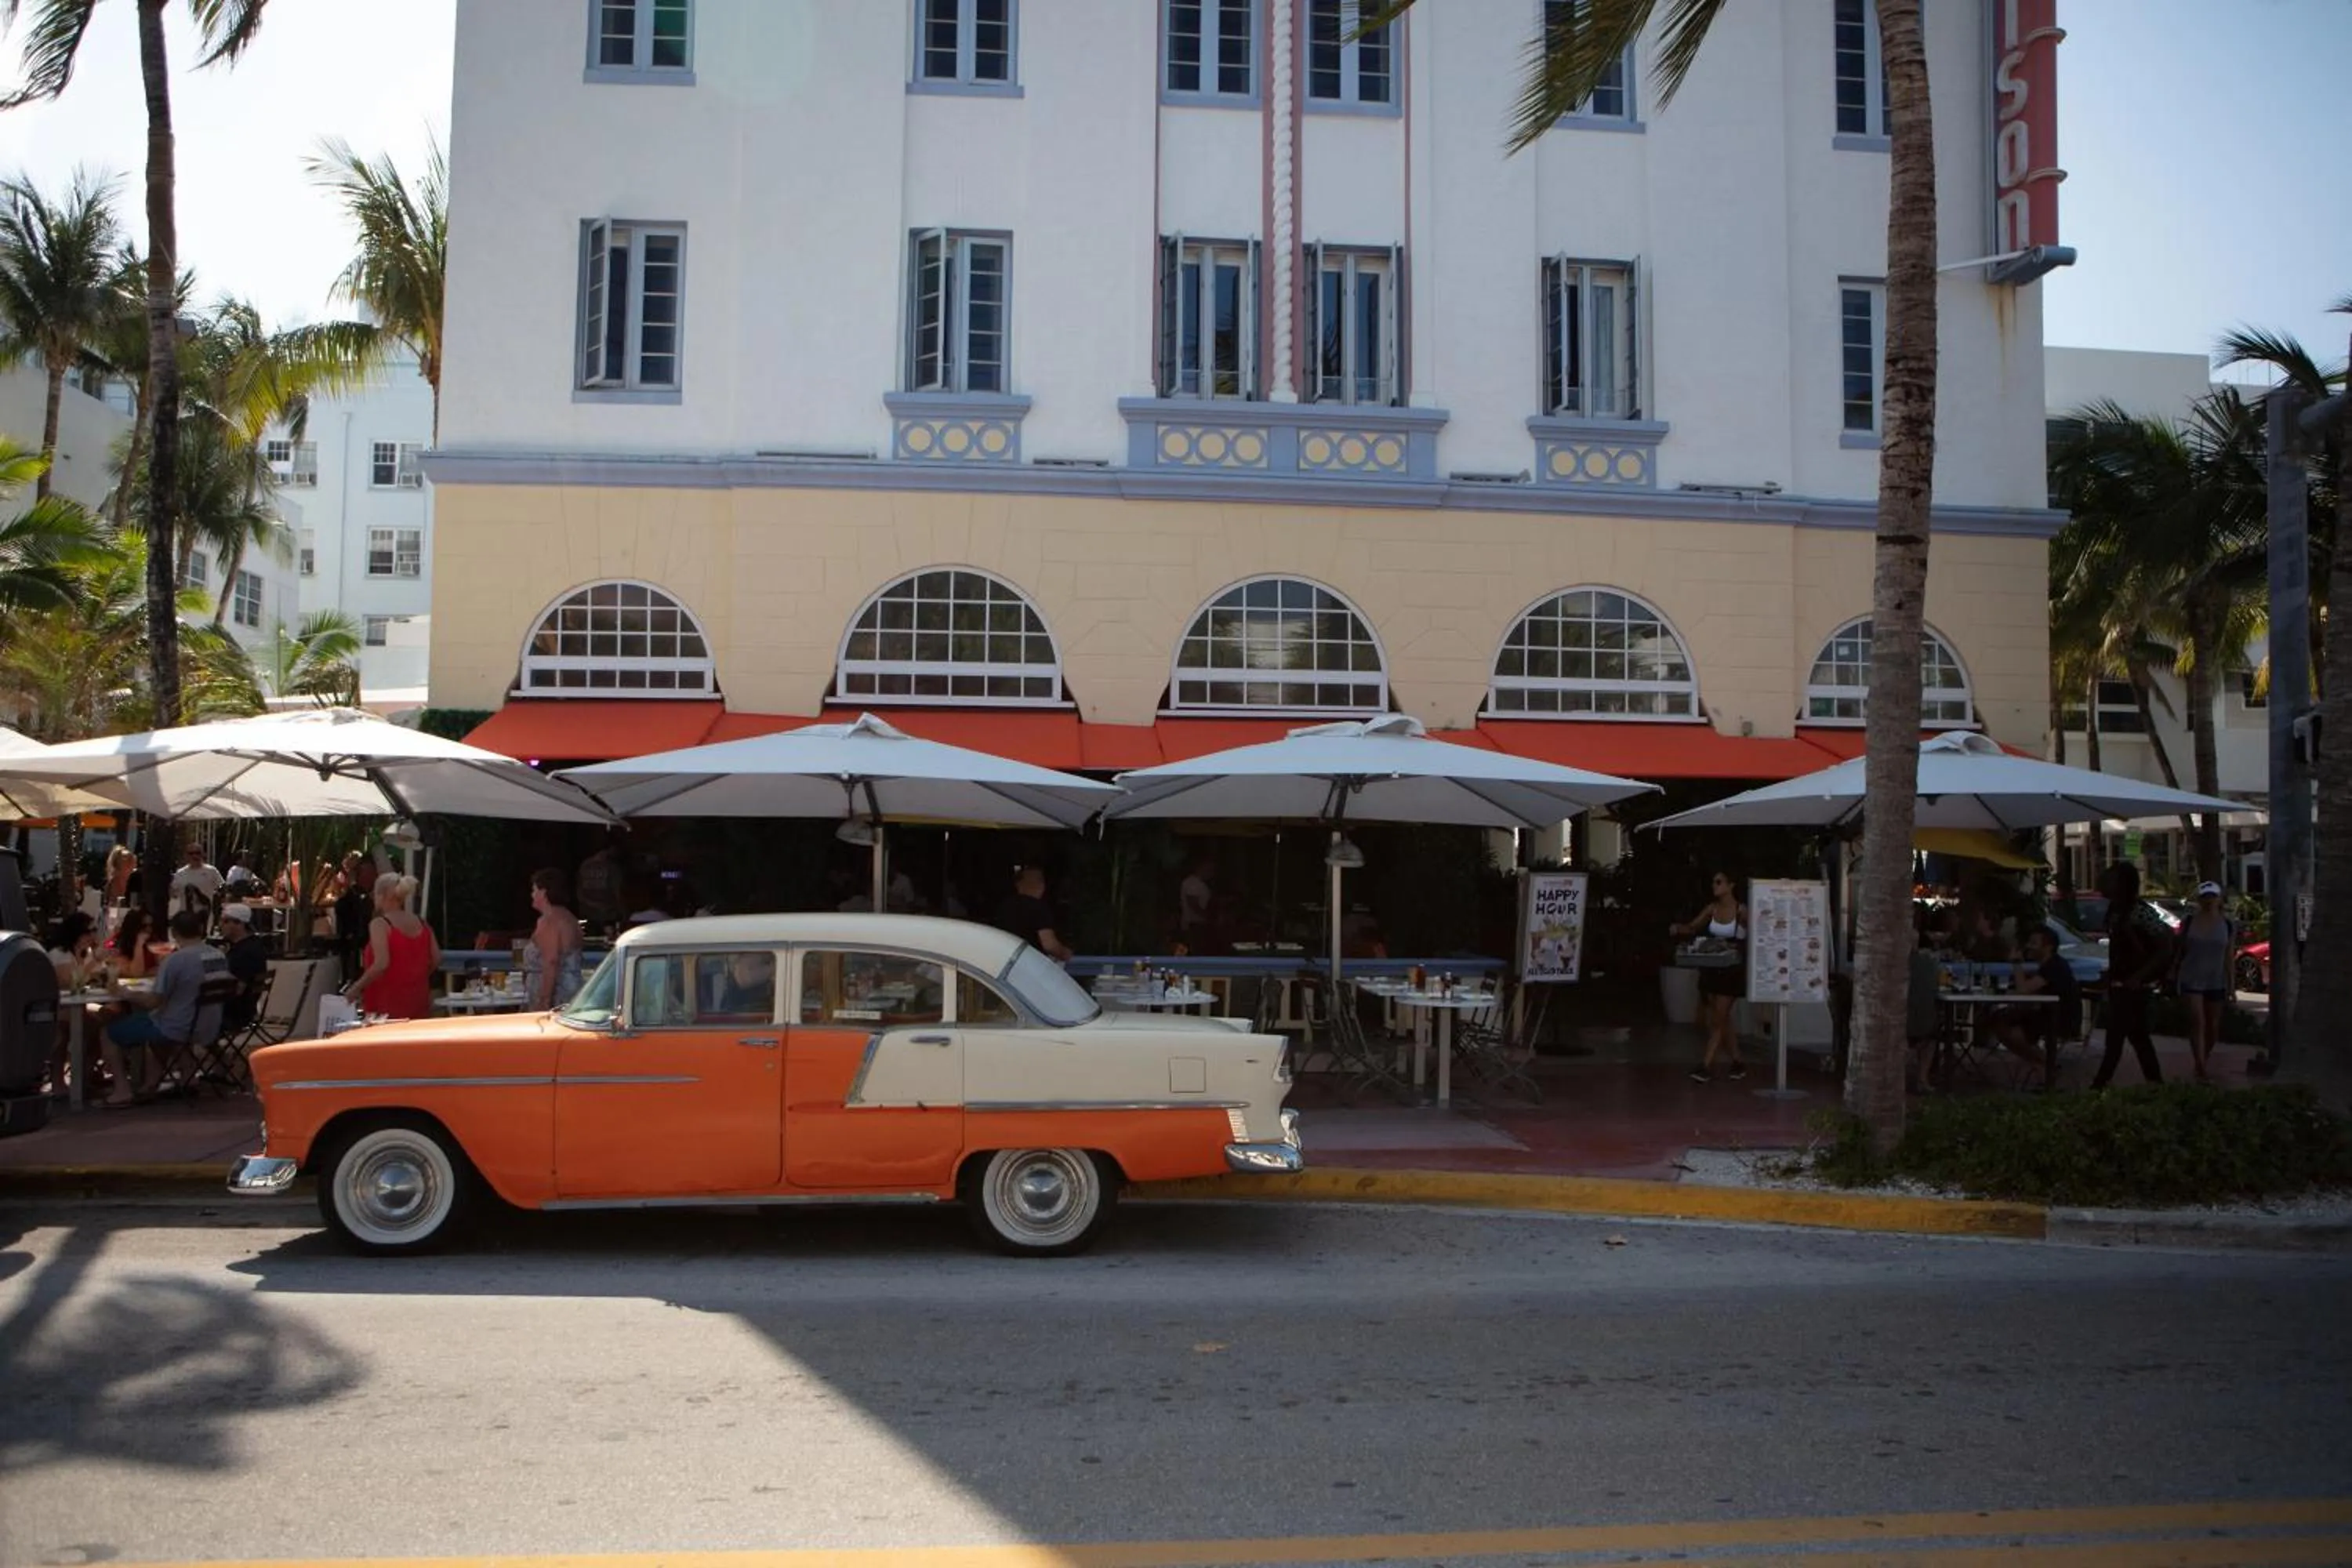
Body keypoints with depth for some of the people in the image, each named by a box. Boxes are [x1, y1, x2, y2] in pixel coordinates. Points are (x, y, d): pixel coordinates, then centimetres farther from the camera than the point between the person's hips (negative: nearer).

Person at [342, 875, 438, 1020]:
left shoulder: (380, 924, -9)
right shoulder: (421, 924, 9)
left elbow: (381, 964, -19)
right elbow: (436, 959, 7)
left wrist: (356, 988, -9)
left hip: (388, 1003, -6)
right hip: (418, 999, 6)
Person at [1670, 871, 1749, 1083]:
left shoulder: (1741, 910, -10)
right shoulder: (1712, 908, 5)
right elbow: (1692, 927, 4)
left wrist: (1737, 947, -22)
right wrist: (1678, 929, -16)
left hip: (1732, 969, -6)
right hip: (1712, 968, 6)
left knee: (1717, 1018, -7)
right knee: (1722, 1018, 11)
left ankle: (1706, 1066, -7)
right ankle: (1737, 1063, 23)